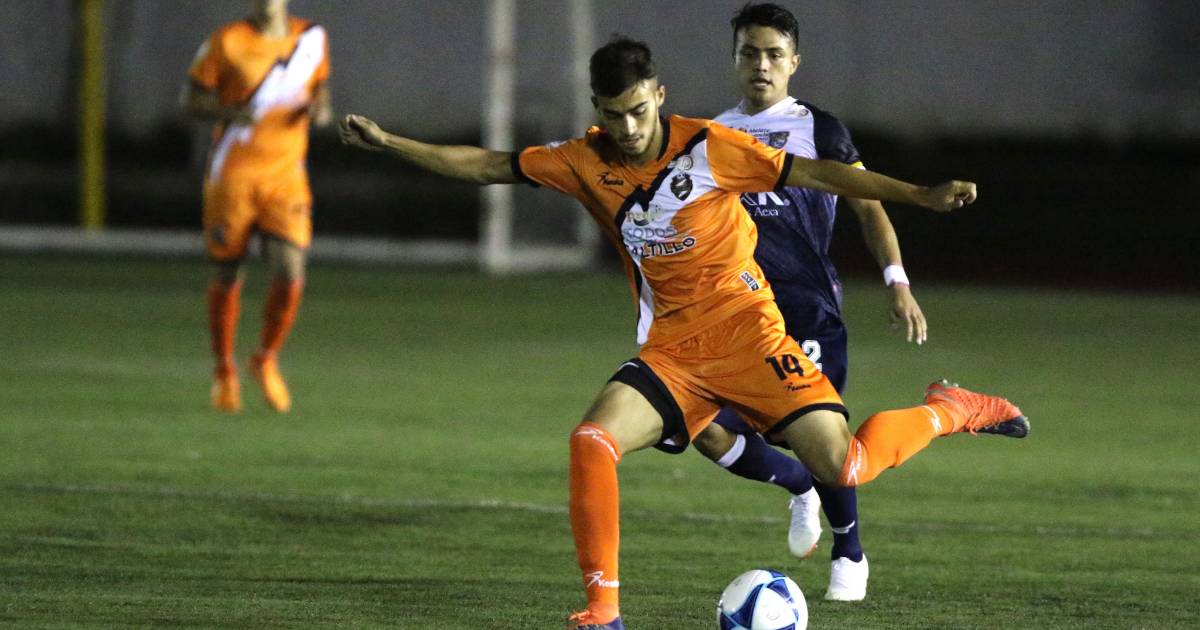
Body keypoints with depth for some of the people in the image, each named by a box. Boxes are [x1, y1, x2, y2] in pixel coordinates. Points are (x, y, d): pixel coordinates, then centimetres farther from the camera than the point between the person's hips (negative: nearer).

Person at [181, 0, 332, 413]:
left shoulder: (311, 40, 6)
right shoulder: (225, 43, -5)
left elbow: (320, 95, 20)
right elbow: (191, 99, 0)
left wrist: (320, 111, -5)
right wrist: (231, 113, -20)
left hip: (286, 176, 2)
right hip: (231, 174, -2)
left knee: (290, 274, -11)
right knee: (227, 276, 4)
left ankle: (266, 360, 13)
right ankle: (224, 372, 23)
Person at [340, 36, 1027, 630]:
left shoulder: (708, 146, -10)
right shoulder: (585, 162, 1)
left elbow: (816, 174, -8)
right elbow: (486, 166, 10)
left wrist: (920, 195, -13)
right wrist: (387, 142, 8)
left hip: (746, 330, -4)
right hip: (671, 351, 4)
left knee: (841, 467, -15)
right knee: (592, 441, -21)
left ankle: (949, 412, 14)